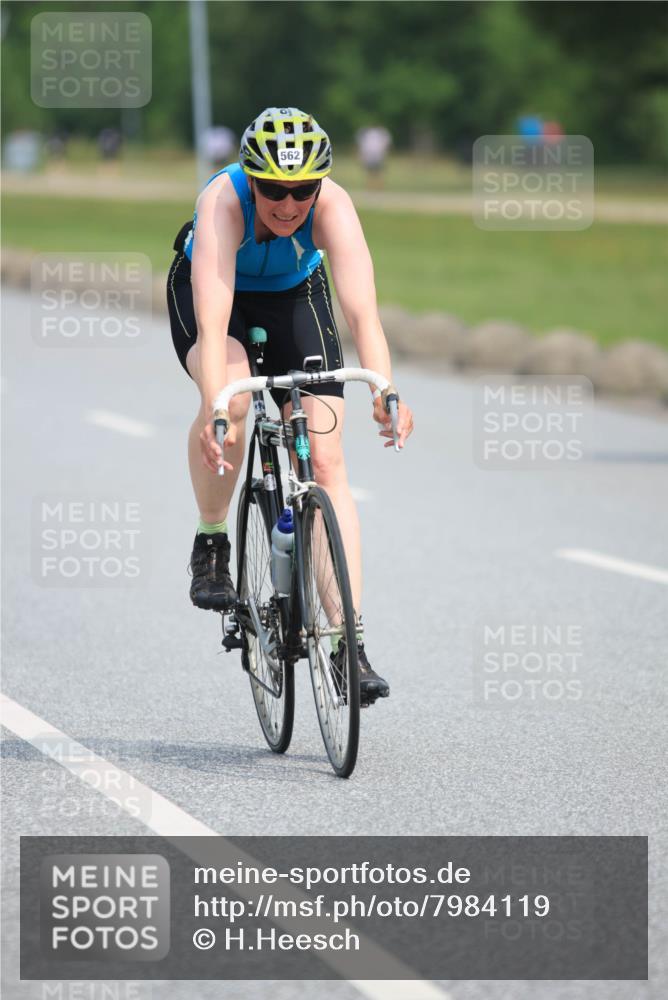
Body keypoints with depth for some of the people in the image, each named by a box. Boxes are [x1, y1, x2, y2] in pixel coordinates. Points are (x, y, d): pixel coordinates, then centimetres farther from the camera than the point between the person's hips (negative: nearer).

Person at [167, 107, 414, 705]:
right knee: (232, 396, -34)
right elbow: (213, 321, -47)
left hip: (295, 297, 2)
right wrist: (214, 413, -60)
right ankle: (211, 544, -9)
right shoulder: (223, 203, -37)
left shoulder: (332, 207, -33)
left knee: (326, 460, -12)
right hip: (209, 292, -2)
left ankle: (348, 644, -11)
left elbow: (362, 309, -44)